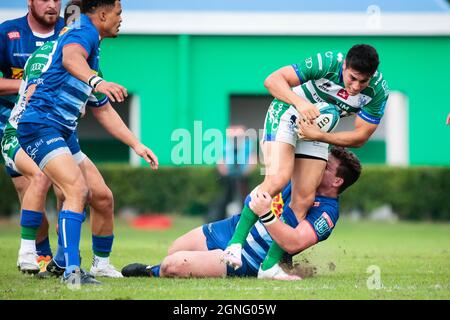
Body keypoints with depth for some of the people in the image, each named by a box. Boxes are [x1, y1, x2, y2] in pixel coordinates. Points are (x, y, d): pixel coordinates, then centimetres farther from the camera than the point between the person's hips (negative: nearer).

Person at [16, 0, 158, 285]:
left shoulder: (91, 43, 24)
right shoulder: (83, 32, -8)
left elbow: (103, 109, 31)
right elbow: (71, 59, -36)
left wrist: (136, 145, 30)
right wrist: (97, 82, -55)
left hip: (61, 131, 11)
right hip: (40, 125, -11)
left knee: (83, 195, 19)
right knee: (76, 189, -23)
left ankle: (68, 266, 29)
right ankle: (72, 270, -29)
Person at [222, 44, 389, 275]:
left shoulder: (378, 91, -21)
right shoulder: (328, 62, -31)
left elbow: (360, 137, -12)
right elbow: (273, 80, -29)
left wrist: (318, 135, -23)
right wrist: (300, 102, -45)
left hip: (320, 128, 4)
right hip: (287, 112, -4)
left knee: (304, 200, -6)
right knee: (277, 179, -26)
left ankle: (270, 265, -3)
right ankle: (237, 241, -18)